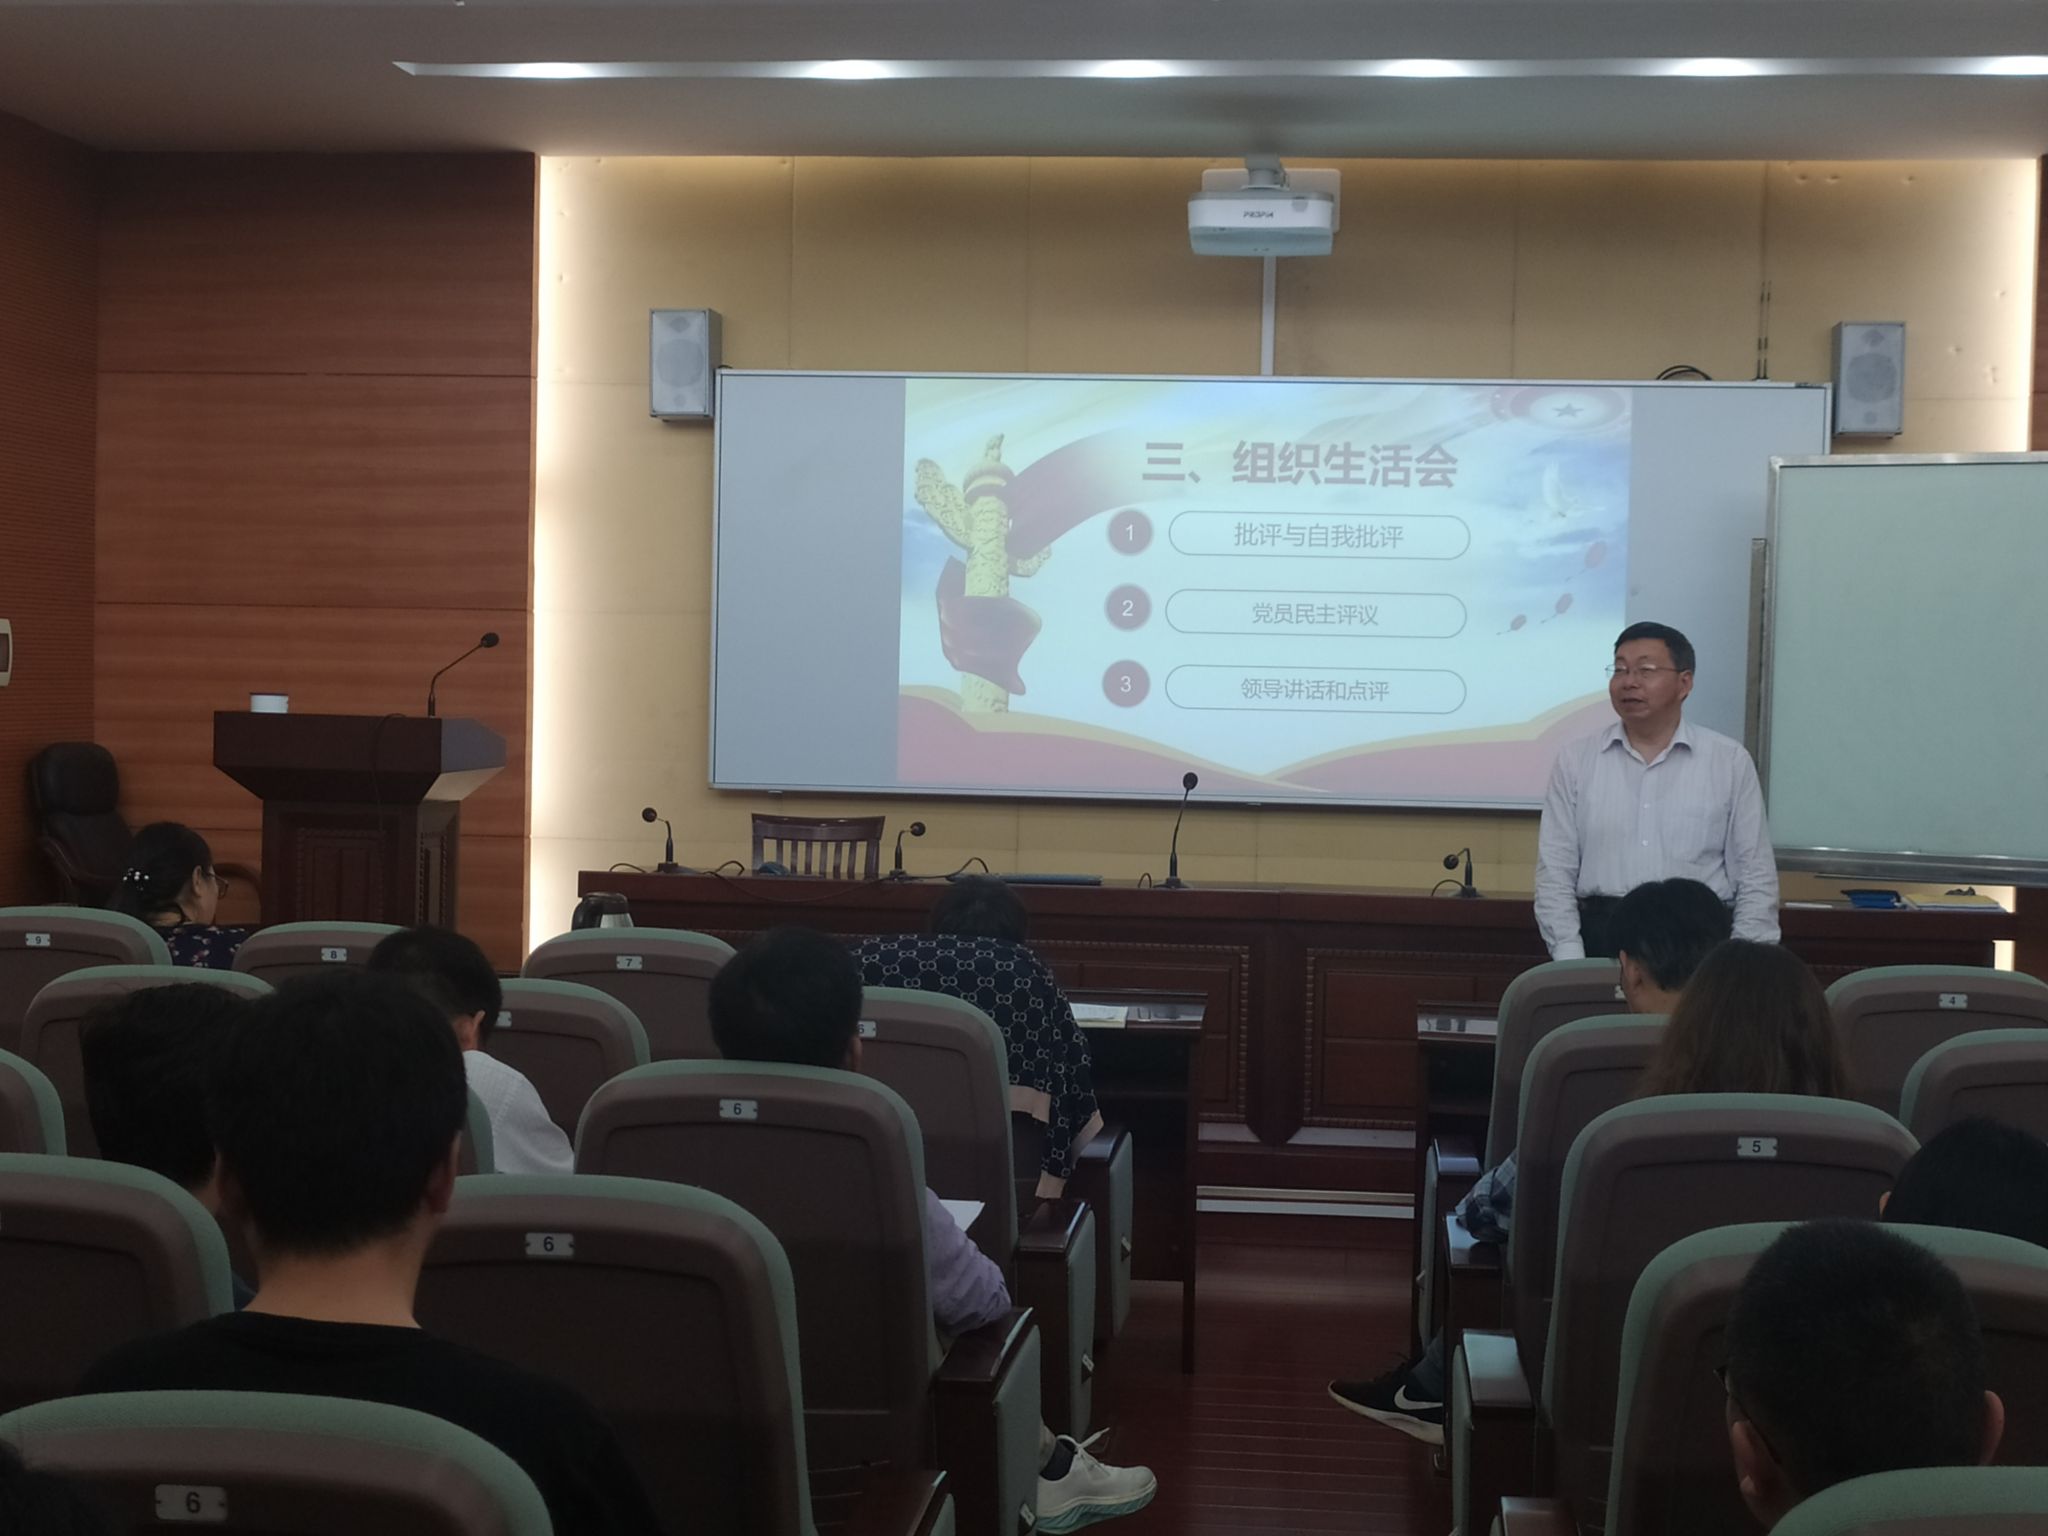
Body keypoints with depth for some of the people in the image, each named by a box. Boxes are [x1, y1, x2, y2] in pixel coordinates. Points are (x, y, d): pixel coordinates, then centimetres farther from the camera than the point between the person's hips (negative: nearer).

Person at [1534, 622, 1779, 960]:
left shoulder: (1730, 762, 7)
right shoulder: (1575, 762, 9)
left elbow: (1756, 879, 7)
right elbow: (1555, 874, 7)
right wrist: (1570, 963, -3)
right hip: (1600, 940, 0)